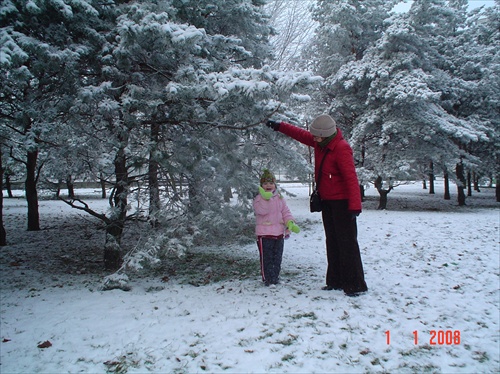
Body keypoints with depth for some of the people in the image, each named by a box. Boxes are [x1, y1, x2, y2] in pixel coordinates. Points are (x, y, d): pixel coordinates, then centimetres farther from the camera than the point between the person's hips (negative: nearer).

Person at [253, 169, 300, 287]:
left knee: (277, 257, 13)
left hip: (279, 233, 5)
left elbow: (286, 212, 10)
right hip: (264, 234, -5)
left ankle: (275, 277, 26)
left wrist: (290, 223, -5)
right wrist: (265, 198, -32)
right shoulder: (259, 198, -5)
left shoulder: (279, 198, 10)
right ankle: (267, 278, 11)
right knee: (266, 258, 0)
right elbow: (261, 210, -23)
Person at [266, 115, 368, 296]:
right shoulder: (320, 143, 4)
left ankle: (356, 285, 1)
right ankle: (336, 281, 20)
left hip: (342, 202, -9)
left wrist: (355, 205, -31)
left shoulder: (341, 149, -21)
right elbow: (300, 134, 19)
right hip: (326, 201, 9)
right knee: (332, 242, 12)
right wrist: (279, 126, 19)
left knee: (347, 242, -6)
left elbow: (351, 178, -26)